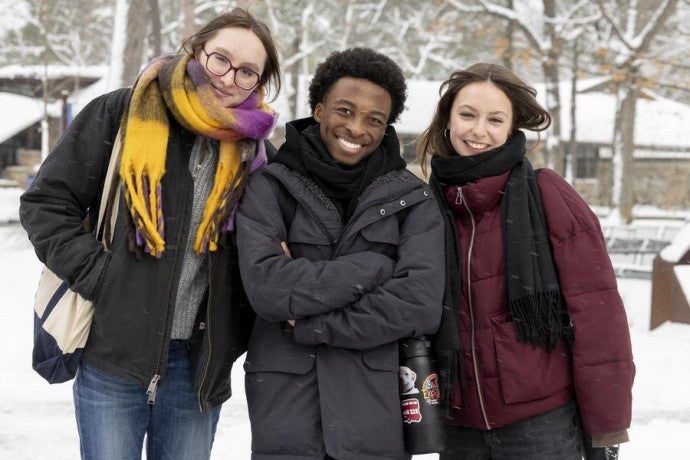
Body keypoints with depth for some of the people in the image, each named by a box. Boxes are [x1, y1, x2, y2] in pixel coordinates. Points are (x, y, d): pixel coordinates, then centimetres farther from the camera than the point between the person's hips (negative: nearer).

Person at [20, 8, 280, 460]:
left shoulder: (252, 149, 7)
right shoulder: (121, 114, -3)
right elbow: (46, 202, -2)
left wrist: (238, 336, 0)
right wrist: (100, 276, -12)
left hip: (200, 363, 3)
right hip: (115, 352, -3)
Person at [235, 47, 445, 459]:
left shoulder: (412, 200, 3)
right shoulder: (271, 187, 1)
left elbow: (420, 305, -10)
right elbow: (266, 287, -14)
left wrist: (309, 325, -12)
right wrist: (374, 267, -13)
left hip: (376, 411, 1)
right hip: (284, 404, -1)